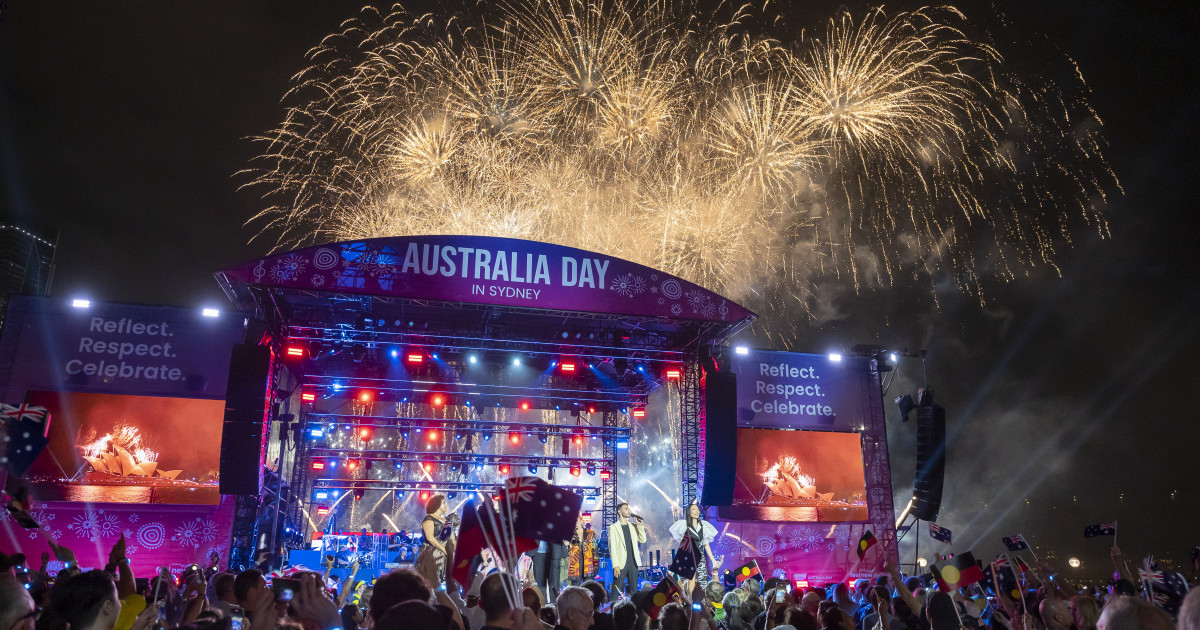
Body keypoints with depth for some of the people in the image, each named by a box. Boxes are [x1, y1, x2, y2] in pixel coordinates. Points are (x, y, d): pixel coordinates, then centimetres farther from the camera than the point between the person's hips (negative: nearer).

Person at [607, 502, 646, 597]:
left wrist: (640, 525, -2)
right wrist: (615, 565, -14)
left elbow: (643, 540, 8)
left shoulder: (633, 526, 15)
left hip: (633, 563, 5)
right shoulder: (613, 527, -1)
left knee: (633, 590, 6)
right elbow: (612, 548, -6)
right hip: (621, 564, -5)